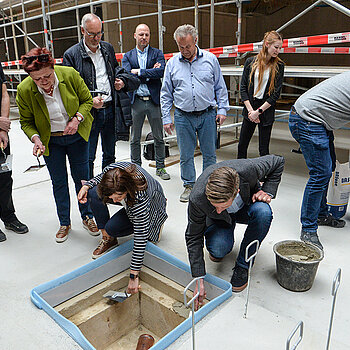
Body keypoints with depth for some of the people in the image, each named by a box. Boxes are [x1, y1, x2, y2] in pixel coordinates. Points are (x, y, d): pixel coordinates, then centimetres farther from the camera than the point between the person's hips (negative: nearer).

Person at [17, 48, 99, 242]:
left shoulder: (70, 75, -18)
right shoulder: (24, 90, -17)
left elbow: (87, 100, -3)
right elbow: (26, 122, -3)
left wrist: (77, 118, -19)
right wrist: (35, 138, -22)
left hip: (77, 136, 0)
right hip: (50, 142, 0)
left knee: (82, 179, 9)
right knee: (59, 182, 8)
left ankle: (87, 218, 29)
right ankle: (65, 223, 27)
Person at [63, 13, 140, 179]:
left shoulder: (108, 48, 10)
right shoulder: (71, 54, -6)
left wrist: (122, 81, 3)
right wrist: (89, 100, -22)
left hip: (111, 110, 5)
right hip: (89, 114, -4)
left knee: (109, 156, 16)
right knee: (88, 159, 2)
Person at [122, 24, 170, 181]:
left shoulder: (157, 53, 6)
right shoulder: (128, 56, 9)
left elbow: (161, 71, -13)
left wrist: (139, 71, -13)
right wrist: (150, 73, -11)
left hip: (154, 100, -1)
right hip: (136, 101, 1)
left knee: (159, 137, 6)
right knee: (135, 139, 8)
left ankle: (160, 167, 20)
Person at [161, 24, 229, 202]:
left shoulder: (210, 59, 3)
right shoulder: (172, 64, 4)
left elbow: (220, 87, 9)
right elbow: (166, 94, 7)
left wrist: (222, 109, 2)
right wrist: (166, 118, 2)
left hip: (207, 115, 0)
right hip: (183, 117, 0)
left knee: (209, 153, 7)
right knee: (186, 155, 6)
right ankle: (189, 185, 22)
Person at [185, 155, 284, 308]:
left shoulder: (249, 169, -39)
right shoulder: (197, 198, -38)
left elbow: (278, 161, -16)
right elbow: (193, 238, -24)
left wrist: (268, 191, -25)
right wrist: (199, 280, -26)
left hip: (247, 205, 1)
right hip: (219, 221, -1)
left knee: (263, 212, -35)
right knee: (218, 249, -31)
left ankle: (242, 266, -14)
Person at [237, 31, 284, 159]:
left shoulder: (279, 66, -2)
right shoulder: (251, 62, 1)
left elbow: (276, 94, -5)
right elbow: (243, 88, 0)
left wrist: (258, 111, -11)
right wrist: (250, 110, -9)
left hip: (266, 110, -2)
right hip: (250, 108, 2)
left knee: (264, 149, 3)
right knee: (242, 145, 9)